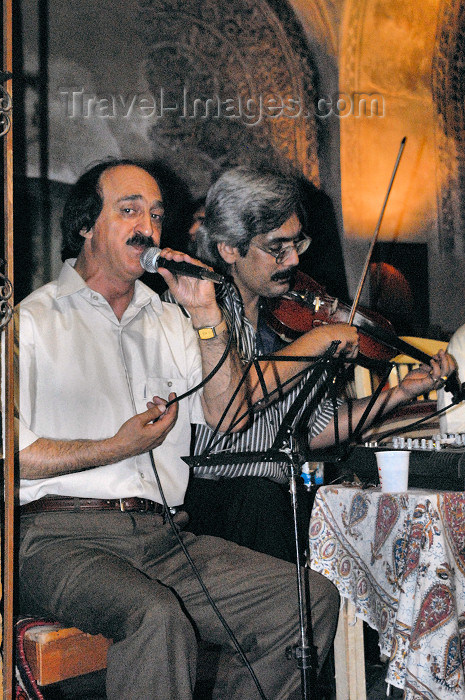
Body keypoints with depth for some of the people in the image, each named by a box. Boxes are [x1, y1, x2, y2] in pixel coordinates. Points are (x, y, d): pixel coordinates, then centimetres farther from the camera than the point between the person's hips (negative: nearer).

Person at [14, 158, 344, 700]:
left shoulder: (170, 323, 22)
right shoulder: (31, 321, 5)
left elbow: (226, 417, 9)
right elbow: (15, 453, -6)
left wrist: (206, 314, 3)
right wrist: (120, 446, -7)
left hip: (165, 537, 6)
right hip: (62, 538, -5)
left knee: (313, 598, -13)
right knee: (158, 617, -36)